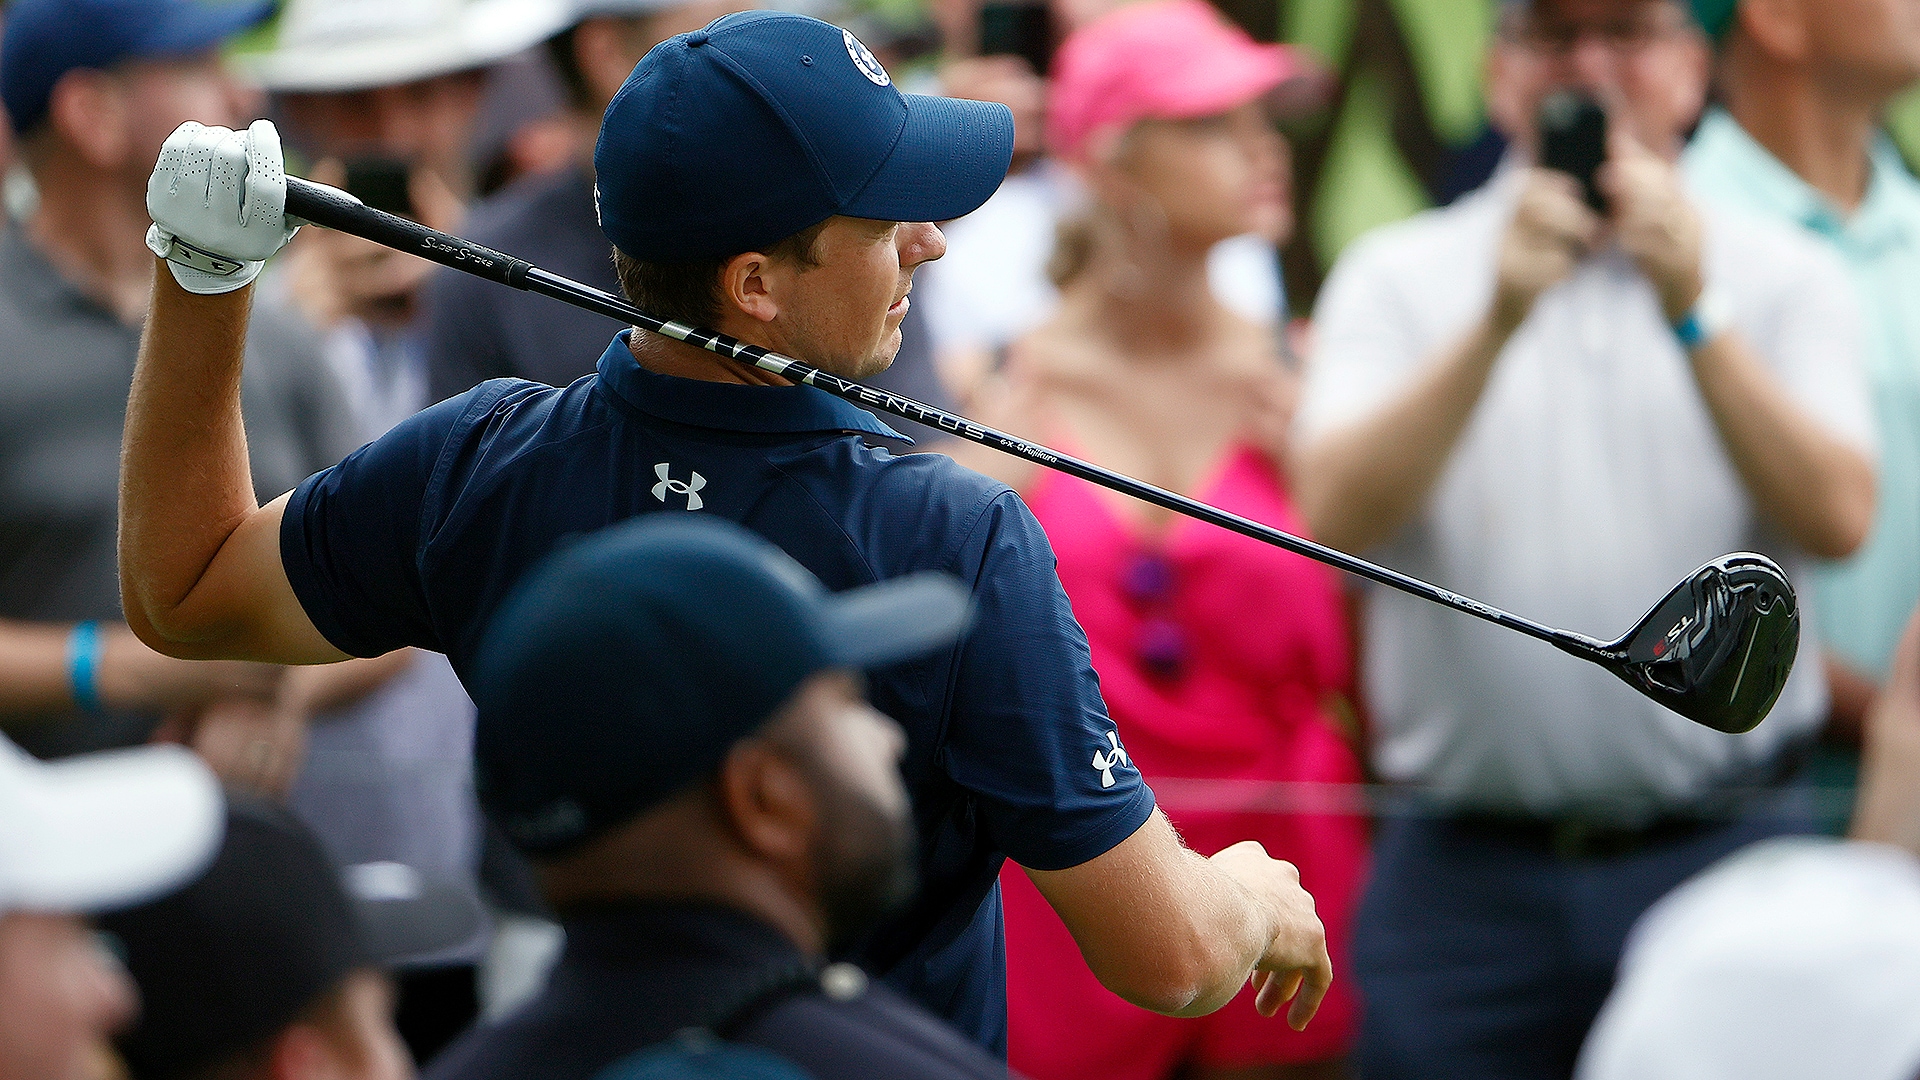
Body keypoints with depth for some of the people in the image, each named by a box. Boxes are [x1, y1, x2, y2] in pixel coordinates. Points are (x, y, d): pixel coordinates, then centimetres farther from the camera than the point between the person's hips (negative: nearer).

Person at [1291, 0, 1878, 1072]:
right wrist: (1496, 322, -18)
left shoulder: (1782, 278, 8)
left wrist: (1694, 313, -16)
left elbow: (1837, 520, -7)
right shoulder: (1399, 279, 8)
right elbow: (1337, 514, -8)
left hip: (1721, 863, 0)